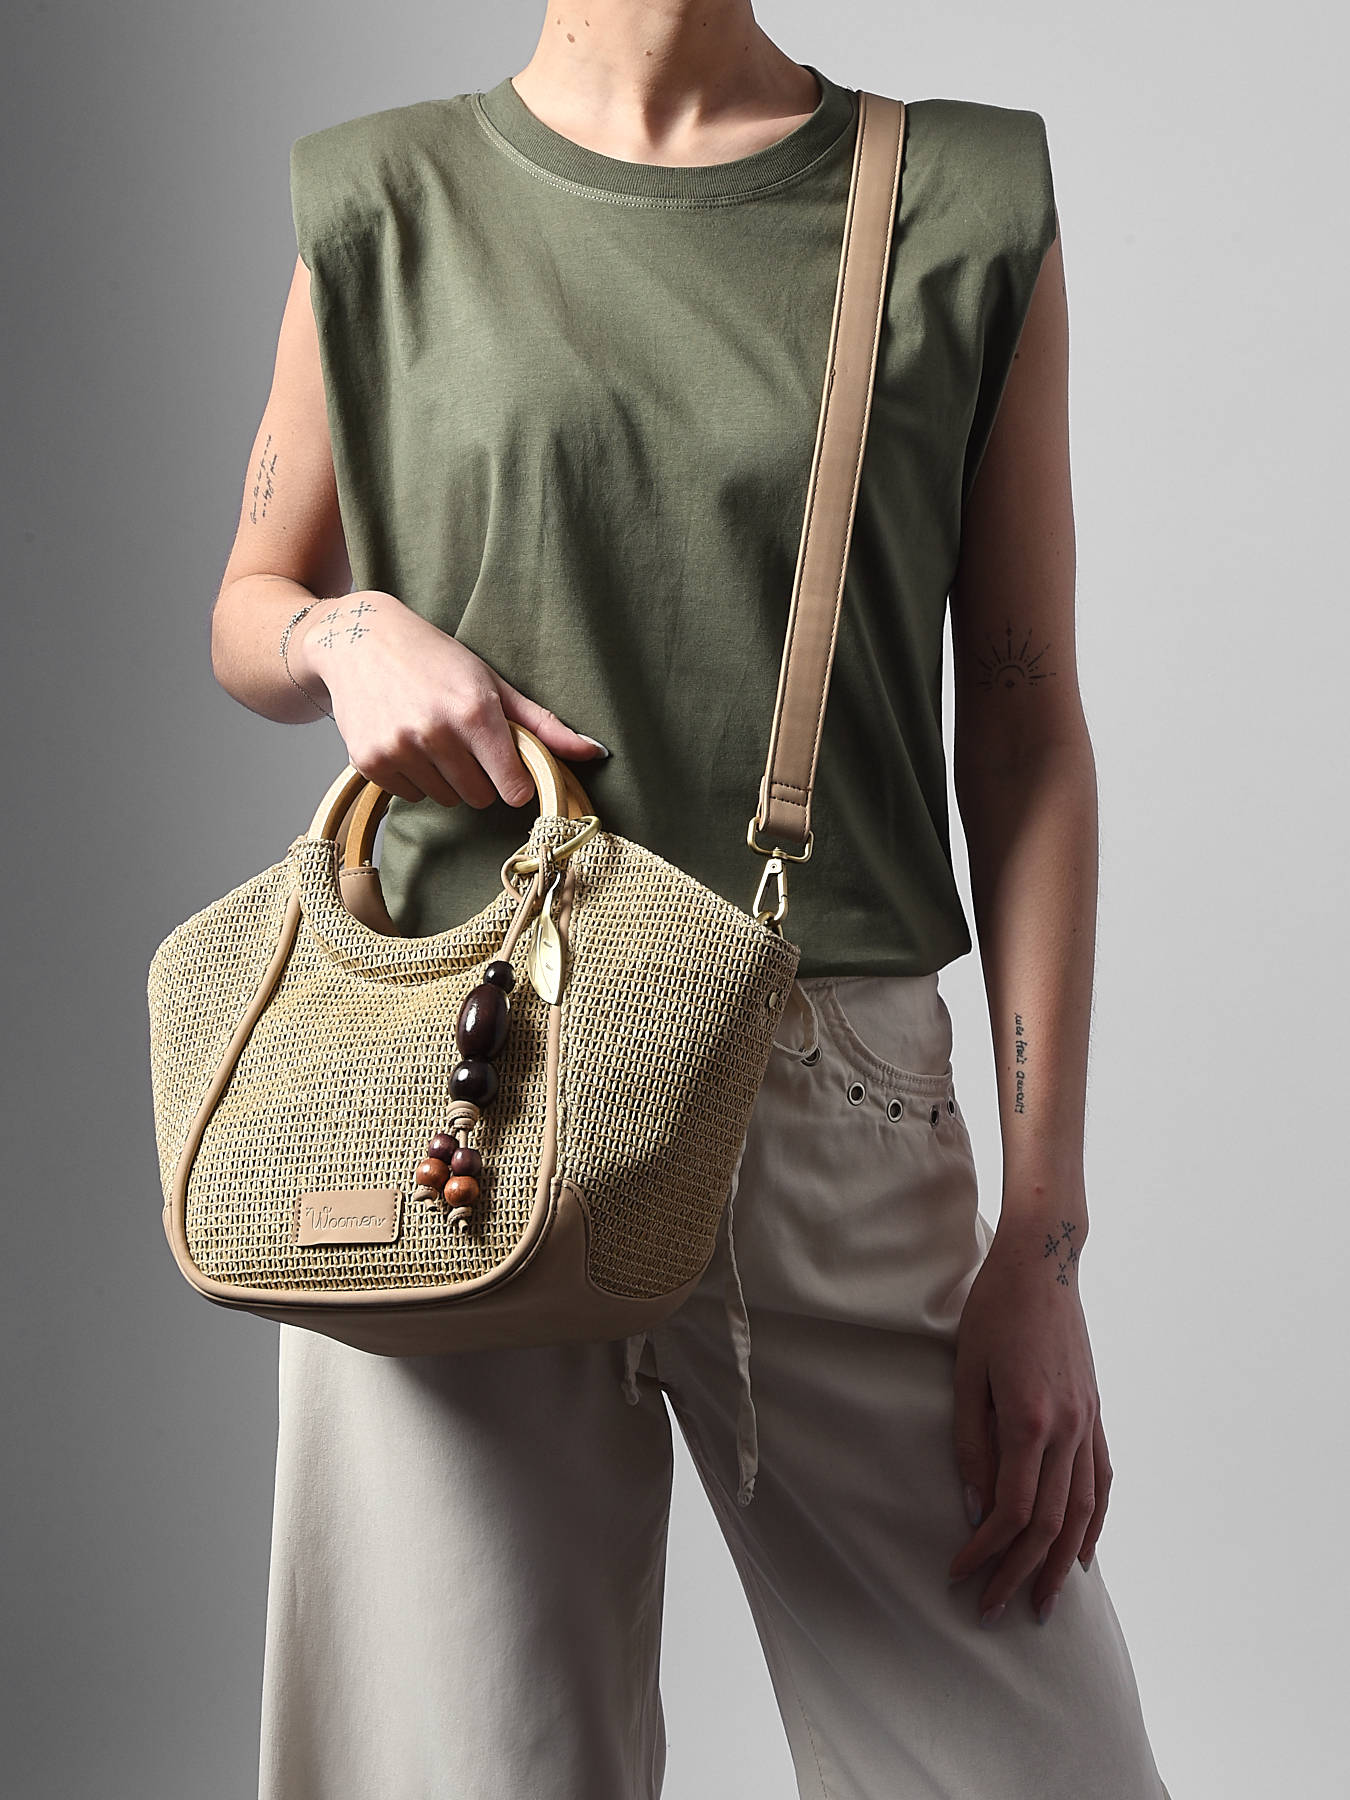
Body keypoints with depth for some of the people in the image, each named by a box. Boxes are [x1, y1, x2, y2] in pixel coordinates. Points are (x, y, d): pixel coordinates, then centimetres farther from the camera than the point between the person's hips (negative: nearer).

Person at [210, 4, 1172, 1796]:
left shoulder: (970, 212, 6)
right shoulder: (388, 207, 8)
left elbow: (1025, 732, 3)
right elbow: (246, 609, 19)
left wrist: (1043, 1235, -2)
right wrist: (353, 631, -7)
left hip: (842, 1107, 0)